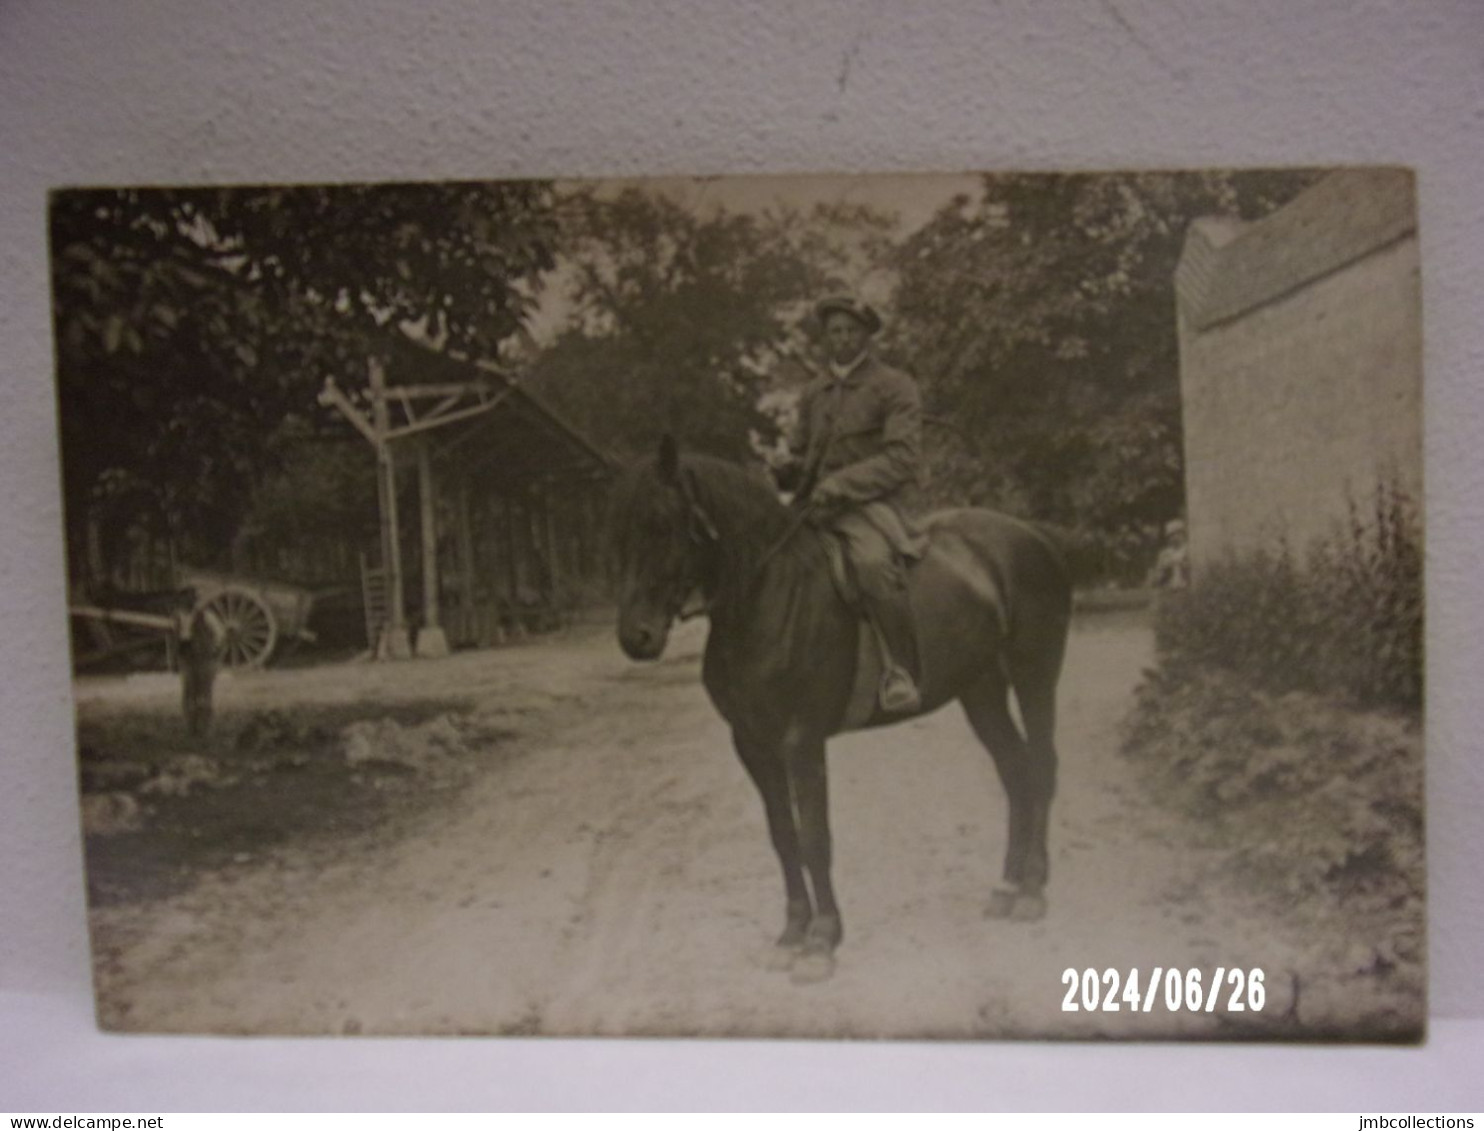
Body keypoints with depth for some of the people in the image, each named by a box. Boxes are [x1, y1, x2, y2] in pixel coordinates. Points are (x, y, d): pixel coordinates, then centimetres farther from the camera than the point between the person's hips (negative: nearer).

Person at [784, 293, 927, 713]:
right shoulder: (813, 393, 18)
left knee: (874, 564, -37)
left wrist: (838, 485, -18)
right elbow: (799, 454, 29)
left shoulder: (895, 387, 0)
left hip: (873, 505, -7)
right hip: (817, 509, 7)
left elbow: (902, 459, -11)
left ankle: (901, 673, -27)